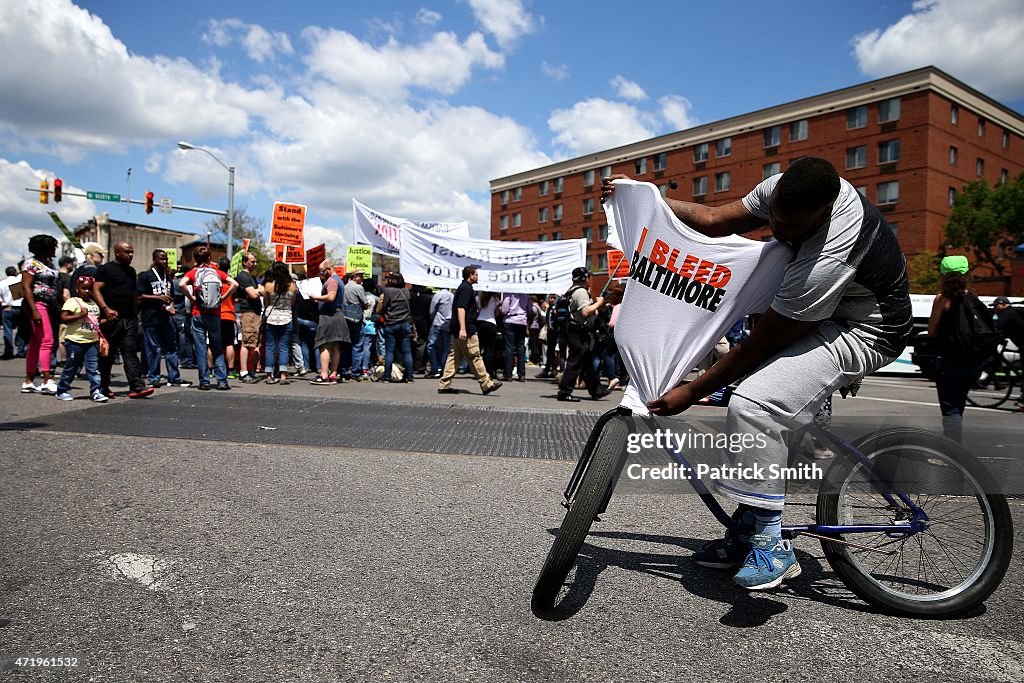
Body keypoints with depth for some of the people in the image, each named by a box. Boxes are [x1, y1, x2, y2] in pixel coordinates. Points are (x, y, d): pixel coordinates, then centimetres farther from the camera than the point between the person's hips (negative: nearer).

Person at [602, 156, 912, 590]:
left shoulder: (824, 263, -38)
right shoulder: (785, 189, -15)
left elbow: (759, 346, -29)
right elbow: (716, 221, -1)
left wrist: (691, 392, -20)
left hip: (863, 332, -9)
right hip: (818, 312, 9)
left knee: (751, 404, -29)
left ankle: (772, 545, -13)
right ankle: (748, 528, 16)